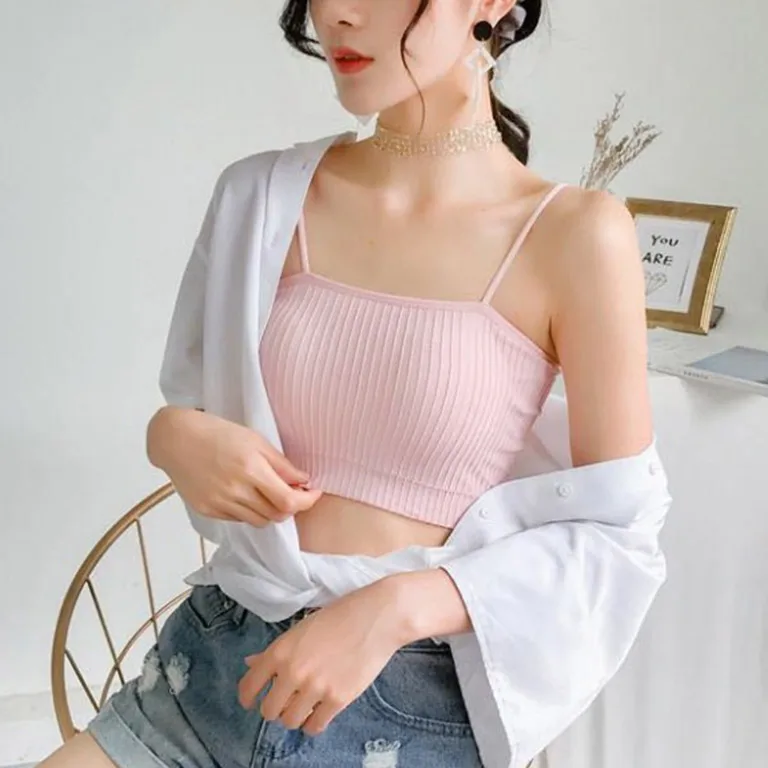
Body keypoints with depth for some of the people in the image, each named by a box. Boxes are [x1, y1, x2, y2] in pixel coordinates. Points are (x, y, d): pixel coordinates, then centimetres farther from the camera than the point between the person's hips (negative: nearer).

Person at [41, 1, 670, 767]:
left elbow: (618, 537, -6)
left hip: (412, 702, -3)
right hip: (209, 662, 4)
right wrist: (174, 436, -9)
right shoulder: (259, 195, 1)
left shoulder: (574, 234, -10)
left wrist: (396, 607, -18)